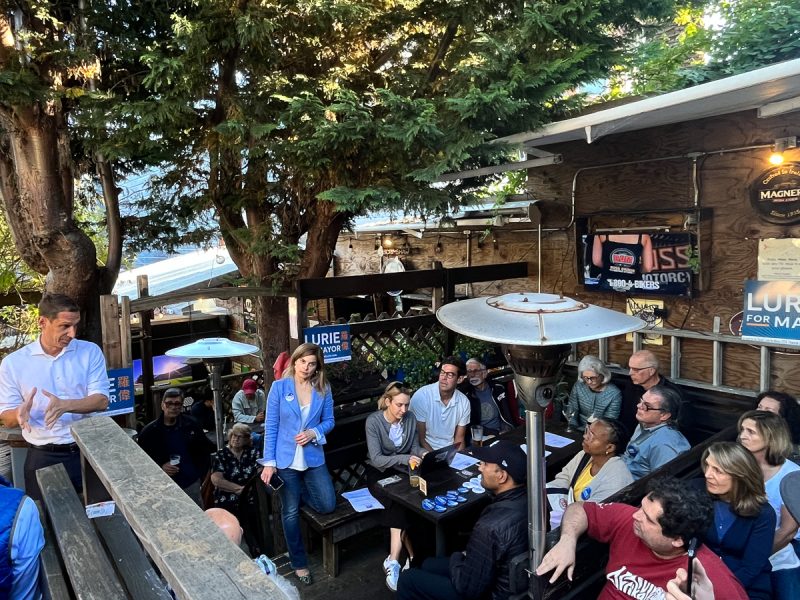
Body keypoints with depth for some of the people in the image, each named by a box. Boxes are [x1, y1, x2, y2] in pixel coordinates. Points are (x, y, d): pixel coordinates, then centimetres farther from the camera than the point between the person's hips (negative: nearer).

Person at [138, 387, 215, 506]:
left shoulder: (192, 425, -2)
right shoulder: (149, 431, -7)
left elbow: (205, 450, 9)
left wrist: (200, 473, 1)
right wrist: (160, 468, -17)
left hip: (192, 484, 2)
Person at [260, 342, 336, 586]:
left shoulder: (324, 389, -1)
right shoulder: (279, 387, -7)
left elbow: (329, 420, 5)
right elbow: (270, 427, -6)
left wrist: (314, 433, -16)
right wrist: (269, 462, -10)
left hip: (313, 457, 2)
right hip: (285, 459, -2)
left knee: (328, 505, 0)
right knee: (290, 511, 8)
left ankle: (298, 490, 30)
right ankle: (299, 563, 28)